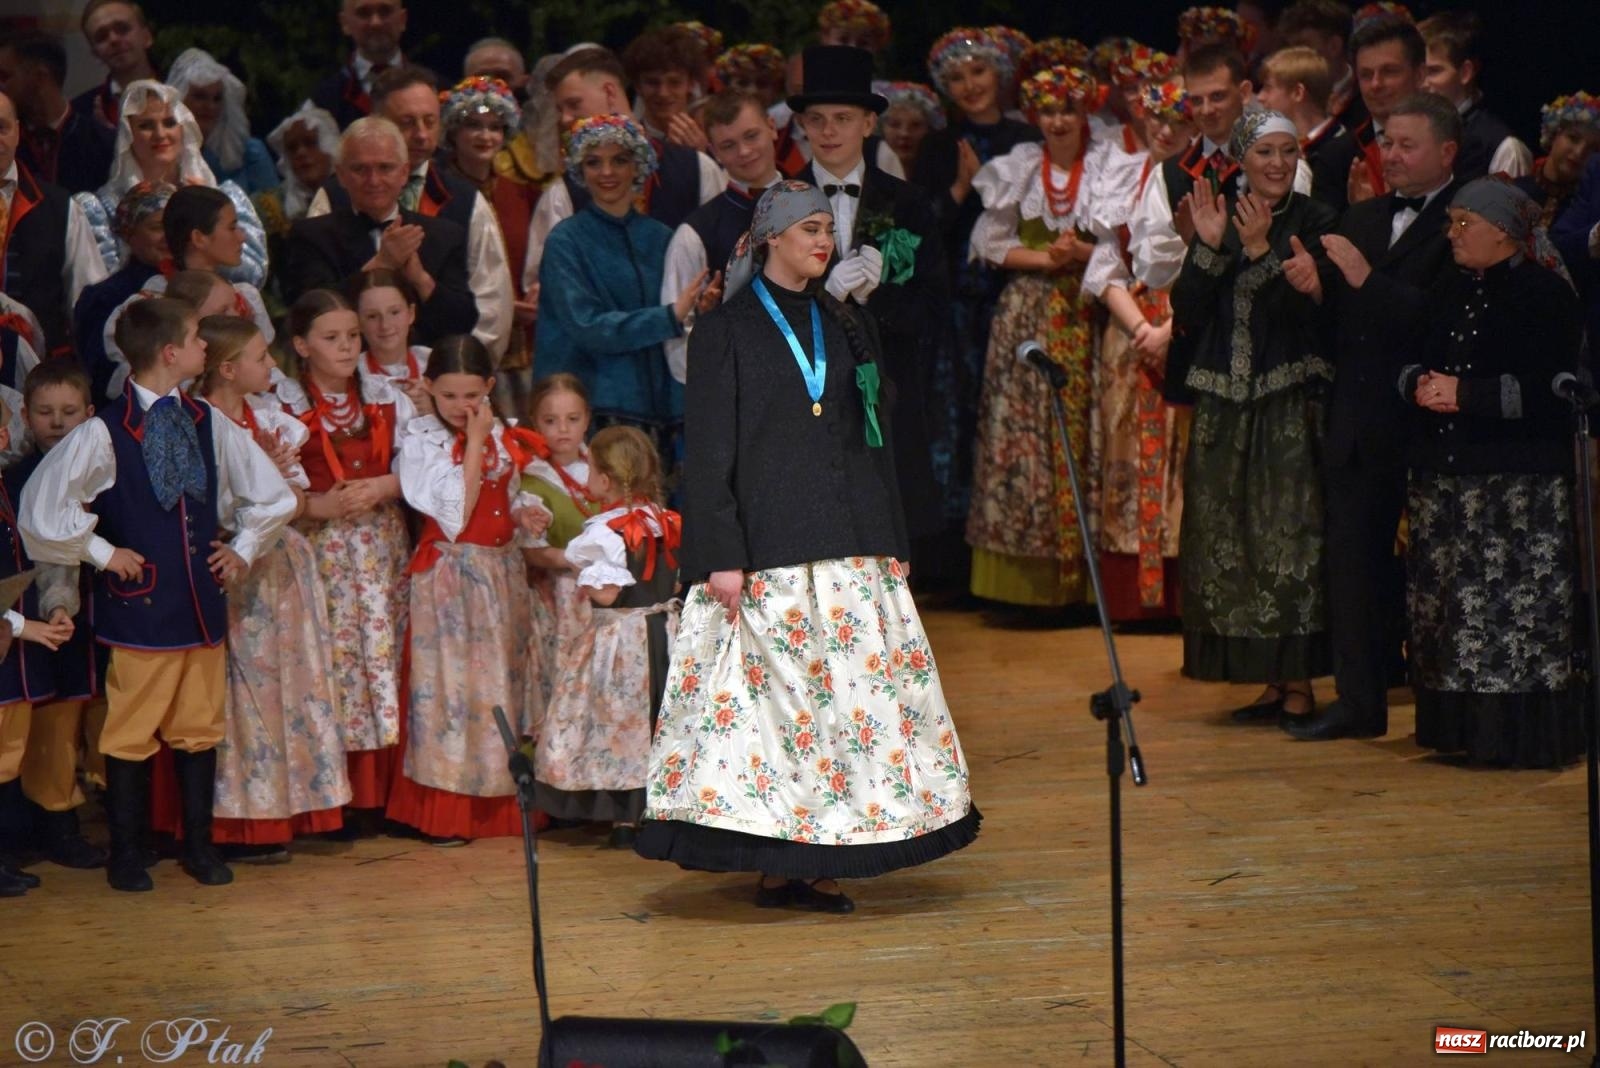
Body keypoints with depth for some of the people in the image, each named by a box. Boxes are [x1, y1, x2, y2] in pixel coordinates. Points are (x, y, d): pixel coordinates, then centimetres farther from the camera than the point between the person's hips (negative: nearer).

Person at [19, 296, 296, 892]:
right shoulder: (105, 433, -12)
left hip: (203, 602, 5)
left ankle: (199, 845, 22)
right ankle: (126, 854, 14)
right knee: (132, 732, 3)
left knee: (199, 728, 11)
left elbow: (271, 494, 18)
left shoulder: (207, 424, 5)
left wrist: (243, 549, 11)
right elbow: (43, 505, -11)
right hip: (139, 603, -5)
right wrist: (100, 553, -7)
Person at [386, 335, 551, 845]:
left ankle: (501, 802, 16)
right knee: (452, 683, -6)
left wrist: (526, 514, -1)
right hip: (450, 578, -6)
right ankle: (446, 814, 0)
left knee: (505, 682, 8)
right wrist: (475, 442, -16)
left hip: (503, 574, 6)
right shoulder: (421, 440, -7)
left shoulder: (502, 436, 10)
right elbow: (456, 510, -17)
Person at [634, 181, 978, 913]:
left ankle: (817, 860, 5)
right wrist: (722, 557, -12)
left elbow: (878, 440, 17)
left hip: (850, 549, 5)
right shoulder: (726, 331, 1)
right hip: (768, 548, -5)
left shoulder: (848, 328, 16)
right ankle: (774, 862, -1)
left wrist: (891, 544, 10)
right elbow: (709, 454, -4)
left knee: (855, 689, 0)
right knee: (772, 696, -6)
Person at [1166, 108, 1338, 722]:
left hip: (1290, 403, -5)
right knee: (1230, 539, 6)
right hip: (1223, 405, 5)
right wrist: (1210, 249, -12)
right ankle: (1271, 680, 15)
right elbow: (1187, 311, 0)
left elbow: (1312, 311, -13)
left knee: (1290, 538, -7)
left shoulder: (1314, 223, -2)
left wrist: (1261, 251, -19)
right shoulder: (1218, 218, 9)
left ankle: (1299, 682, -1)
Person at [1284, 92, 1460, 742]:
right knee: (1353, 556, 6)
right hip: (1358, 419, 6)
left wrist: (1366, 280, -23)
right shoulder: (1361, 219, 15)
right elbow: (1339, 315, 12)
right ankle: (1360, 699, 12)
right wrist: (1314, 288, -9)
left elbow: (1445, 319, -21)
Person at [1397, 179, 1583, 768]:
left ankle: (1522, 735, -4)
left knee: (1518, 606, -8)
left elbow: (1549, 387, -14)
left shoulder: (1546, 293, -5)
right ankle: (1462, 725, 14)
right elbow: (1410, 361, 20)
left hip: (1519, 479, -7)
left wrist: (1466, 394, -15)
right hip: (1442, 472, 7)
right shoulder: (1448, 291, 17)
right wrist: (1419, 384, -4)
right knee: (1442, 601, 6)